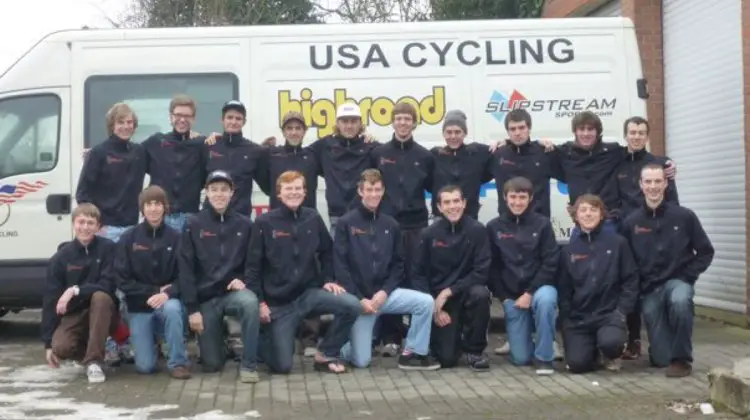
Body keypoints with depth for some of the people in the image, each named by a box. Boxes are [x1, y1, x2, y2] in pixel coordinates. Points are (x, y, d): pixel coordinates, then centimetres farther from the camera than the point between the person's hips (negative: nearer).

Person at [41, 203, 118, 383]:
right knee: (61, 347, -28)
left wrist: (75, 291, -29)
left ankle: (94, 360, -26)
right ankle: (88, 352, 9)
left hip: (102, 314, -1)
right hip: (74, 315, 1)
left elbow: (109, 285, -17)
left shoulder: (107, 248, -10)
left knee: (100, 296, -35)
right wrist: (48, 343, -9)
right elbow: (50, 301, -5)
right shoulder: (61, 257, -5)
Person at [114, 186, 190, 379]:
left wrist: (167, 294, -25)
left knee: (172, 309, -38)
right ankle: (148, 339, 28)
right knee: (145, 366, -9)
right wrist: (152, 292, -16)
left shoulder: (175, 238, -4)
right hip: (139, 307, 0)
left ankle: (177, 362, -19)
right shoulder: (129, 238, -4)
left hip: (168, 300, 0)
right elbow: (122, 279, -7)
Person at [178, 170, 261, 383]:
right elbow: (185, 268, -6)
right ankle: (218, 339, 35)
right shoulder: (193, 224, -3)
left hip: (233, 292, 0)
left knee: (250, 302, -37)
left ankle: (248, 365, -22)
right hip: (205, 297, 0)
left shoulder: (244, 224, 2)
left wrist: (243, 280, -13)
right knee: (212, 364, -1)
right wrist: (192, 308, -11)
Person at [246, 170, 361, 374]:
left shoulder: (313, 218, 2)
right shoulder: (264, 222, -8)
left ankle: (325, 355, -3)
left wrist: (328, 280, 0)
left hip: (309, 292, 3)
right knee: (282, 366, -7)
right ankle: (266, 337, 28)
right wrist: (259, 301, -11)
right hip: (278, 301, -3)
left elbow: (326, 252, 15)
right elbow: (253, 265, -5)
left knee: (352, 305, -23)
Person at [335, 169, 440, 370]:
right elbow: (340, 266, -9)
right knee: (361, 361, -8)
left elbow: (398, 264, 6)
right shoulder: (346, 223, -5)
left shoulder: (391, 225, 7)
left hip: (384, 293, 4)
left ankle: (412, 353, -5)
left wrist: (385, 291, -11)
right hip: (358, 297, -4)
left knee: (426, 302, -20)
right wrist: (359, 298, -15)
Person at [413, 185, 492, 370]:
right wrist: (434, 307, -12)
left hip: (466, 292, 0)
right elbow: (419, 275, -2)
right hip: (438, 297, 0)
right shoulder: (428, 234, -6)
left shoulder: (477, 230, -11)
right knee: (446, 359, -14)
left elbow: (481, 272, -14)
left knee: (480, 294, -36)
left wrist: (449, 291, -19)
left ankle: (474, 350, -12)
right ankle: (440, 335, 25)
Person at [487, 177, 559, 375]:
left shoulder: (542, 224, -4)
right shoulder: (494, 227, 1)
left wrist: (530, 293, -15)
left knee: (545, 299, -39)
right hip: (511, 295, 1)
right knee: (520, 358, -5)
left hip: (539, 288, -1)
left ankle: (544, 357, -20)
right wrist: (504, 297, -5)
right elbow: (492, 267, 4)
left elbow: (550, 263, -8)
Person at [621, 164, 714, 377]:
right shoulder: (631, 222, -3)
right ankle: (669, 356, 38)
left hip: (678, 280, -1)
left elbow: (706, 252, 2)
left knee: (679, 301, -41)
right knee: (661, 359, -2)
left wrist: (688, 275, -8)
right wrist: (637, 286, -4)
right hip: (649, 288, 1)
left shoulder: (684, 216, -5)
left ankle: (682, 358, -19)